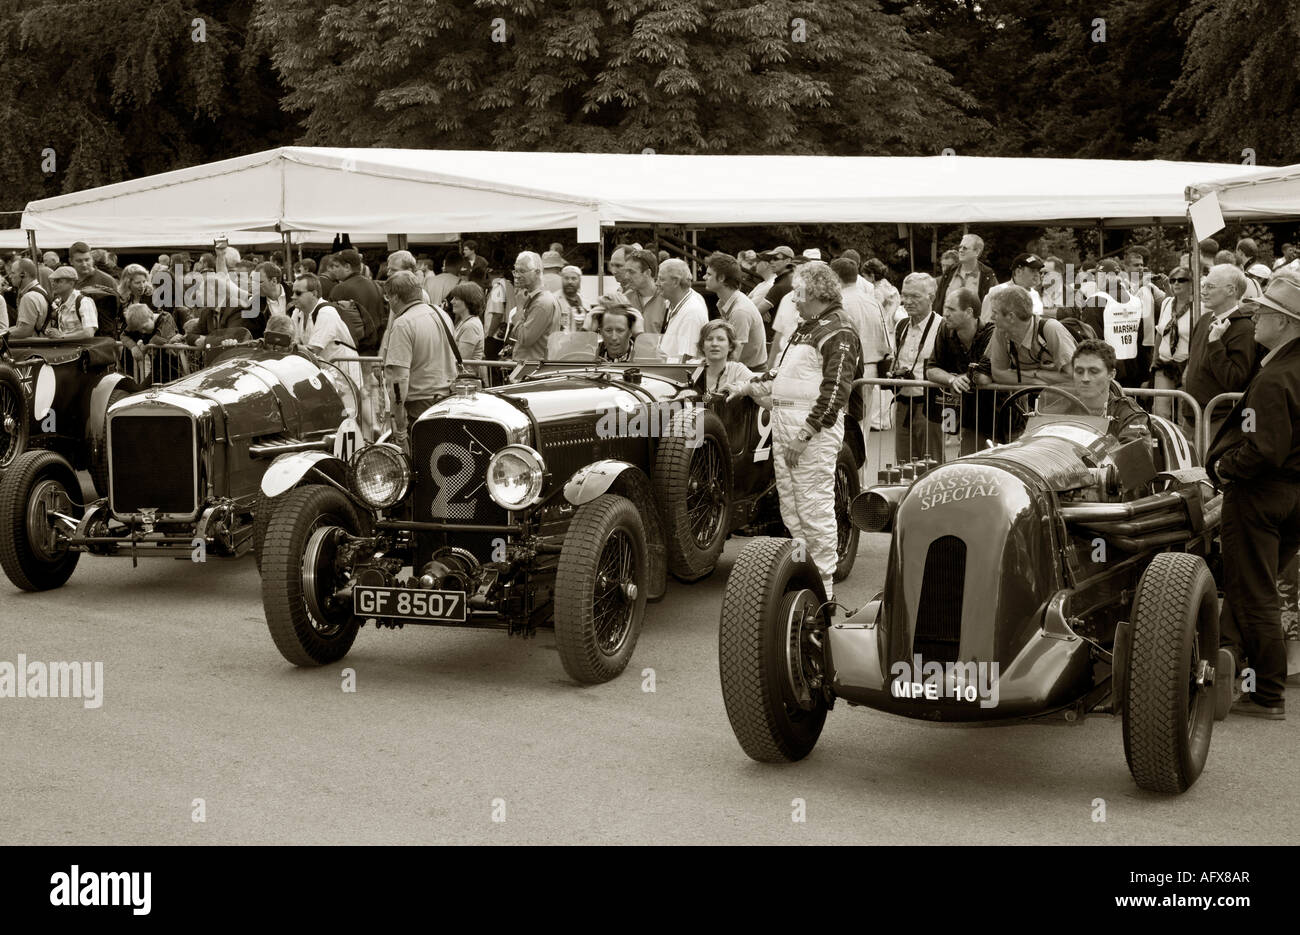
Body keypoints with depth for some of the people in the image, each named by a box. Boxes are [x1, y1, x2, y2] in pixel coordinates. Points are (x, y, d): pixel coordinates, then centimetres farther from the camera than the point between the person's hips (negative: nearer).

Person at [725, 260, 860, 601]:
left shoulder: (838, 334, -9)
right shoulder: (805, 329, 21)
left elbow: (835, 392, -16)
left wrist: (804, 434, -20)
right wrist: (749, 386, 21)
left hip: (814, 429, -9)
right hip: (784, 425, 9)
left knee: (814, 508, -7)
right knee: (790, 507, 11)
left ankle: (824, 583, -1)